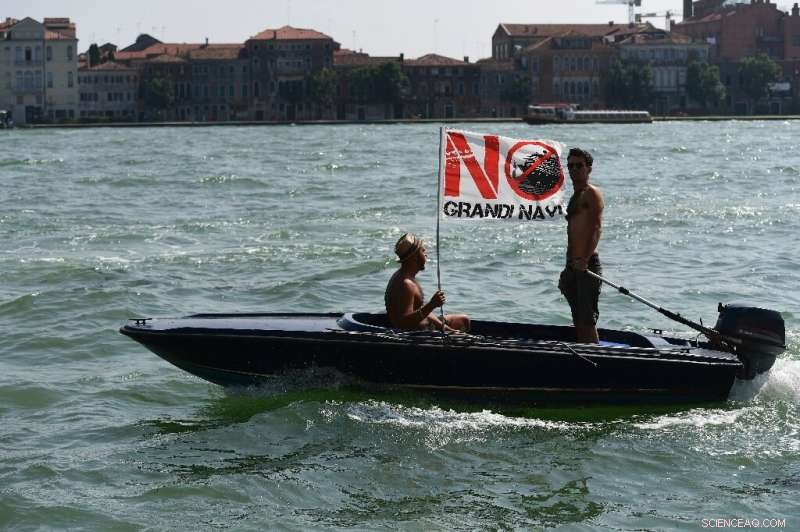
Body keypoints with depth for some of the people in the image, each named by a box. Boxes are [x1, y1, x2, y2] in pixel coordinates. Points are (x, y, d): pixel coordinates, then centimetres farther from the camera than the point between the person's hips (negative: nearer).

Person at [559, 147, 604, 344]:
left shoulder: (592, 193, -5)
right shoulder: (575, 197, 23)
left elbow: (596, 228, -19)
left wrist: (584, 259, -30)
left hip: (587, 264, -9)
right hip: (573, 266, 9)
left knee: (587, 321, -12)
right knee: (579, 322, 10)